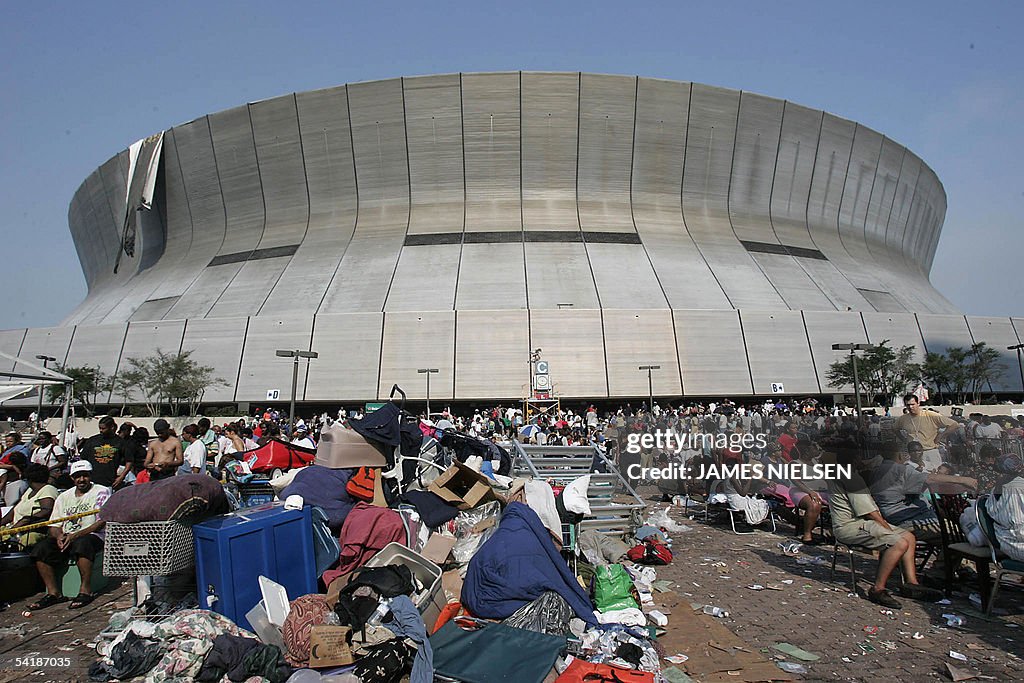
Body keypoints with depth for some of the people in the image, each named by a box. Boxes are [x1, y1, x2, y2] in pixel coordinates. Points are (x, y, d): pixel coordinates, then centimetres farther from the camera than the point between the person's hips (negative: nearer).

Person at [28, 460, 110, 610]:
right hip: (66, 537, 6)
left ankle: (86, 591, -30)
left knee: (82, 543, -37)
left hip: (92, 535, -5)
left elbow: (101, 522, -8)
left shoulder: (101, 492, 2)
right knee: (41, 548, -20)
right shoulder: (64, 497, 19)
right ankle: (53, 593, -14)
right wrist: (59, 536, -10)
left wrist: (75, 535, -18)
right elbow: (54, 525, 14)